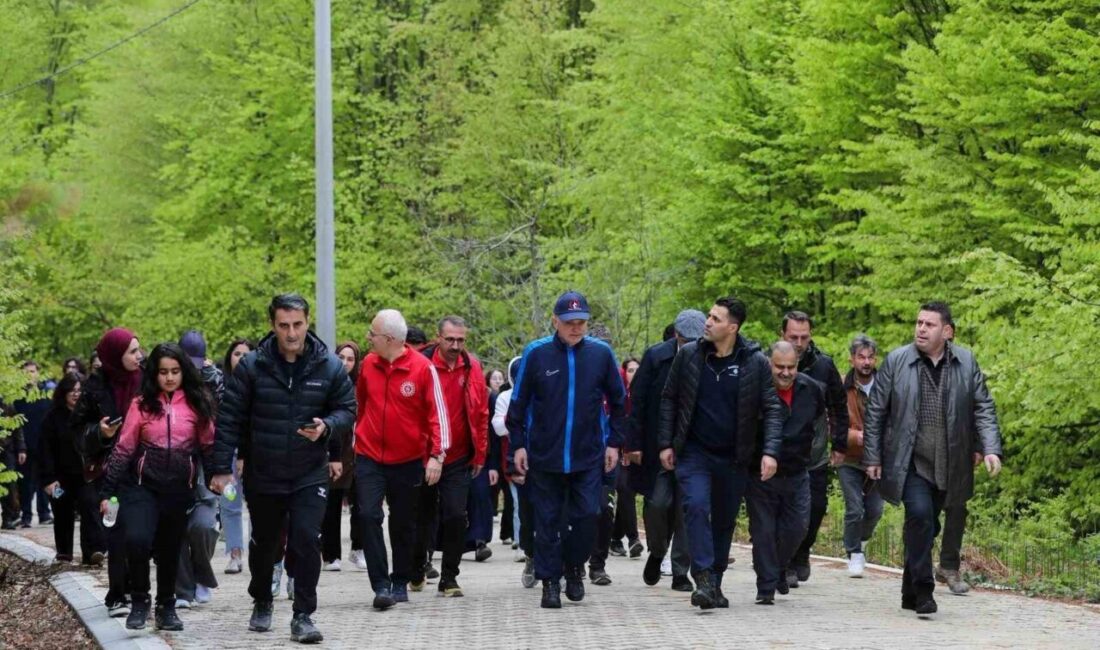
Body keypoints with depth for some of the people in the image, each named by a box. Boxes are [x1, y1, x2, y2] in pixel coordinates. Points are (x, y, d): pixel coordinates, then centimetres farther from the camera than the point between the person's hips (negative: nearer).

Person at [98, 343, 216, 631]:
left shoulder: (196, 404, 1)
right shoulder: (142, 404, -1)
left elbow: (208, 445, 8)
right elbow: (123, 449, 1)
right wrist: (107, 491, 1)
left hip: (179, 489, 2)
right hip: (142, 485, -2)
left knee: (170, 550, 11)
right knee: (137, 540, -20)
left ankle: (166, 608, 28)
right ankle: (139, 602, -1)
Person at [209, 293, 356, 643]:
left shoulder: (329, 366, -6)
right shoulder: (252, 365, -9)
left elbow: (347, 410, 3)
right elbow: (229, 418, -5)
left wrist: (327, 427, -20)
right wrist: (221, 467, -8)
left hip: (310, 475, -1)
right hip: (263, 475, 1)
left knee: (307, 542, -13)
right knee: (263, 543, 16)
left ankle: (303, 615, -4)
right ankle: (262, 603, 40)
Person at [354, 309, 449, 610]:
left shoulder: (422, 368, -11)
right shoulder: (369, 363, 0)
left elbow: (437, 412, -10)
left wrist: (437, 454, -17)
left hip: (407, 460, -2)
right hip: (369, 458, 2)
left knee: (403, 524, 11)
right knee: (369, 515, -13)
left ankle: (401, 583, 26)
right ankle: (381, 585, -12)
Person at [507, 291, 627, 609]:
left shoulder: (601, 353, 1)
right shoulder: (536, 353, -3)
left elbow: (618, 401, 11)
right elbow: (518, 402, 3)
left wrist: (614, 442, 8)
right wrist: (518, 444, 0)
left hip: (589, 456, 1)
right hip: (544, 455, -1)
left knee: (586, 516, -4)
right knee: (548, 521, 4)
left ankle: (574, 567, 20)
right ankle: (550, 580, 13)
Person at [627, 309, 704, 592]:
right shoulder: (655, 357, -4)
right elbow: (637, 401, -1)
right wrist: (634, 444, -5)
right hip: (657, 447, 0)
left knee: (686, 509, 1)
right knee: (657, 503, -5)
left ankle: (681, 573, 10)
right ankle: (656, 553, 23)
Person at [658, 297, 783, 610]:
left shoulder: (756, 362, -5)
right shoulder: (688, 355, -2)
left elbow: (772, 408, -3)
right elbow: (669, 399, 7)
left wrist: (770, 451, -14)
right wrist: (666, 443, 1)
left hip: (734, 457, 1)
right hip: (694, 452, -1)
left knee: (725, 521, 9)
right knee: (696, 506, -21)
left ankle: (715, 584, 22)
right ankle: (703, 579, -23)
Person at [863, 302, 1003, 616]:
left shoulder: (967, 362, 5)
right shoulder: (896, 361, -1)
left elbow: (983, 408, 6)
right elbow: (875, 411, 3)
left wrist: (991, 449, -7)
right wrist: (872, 457, 2)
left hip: (947, 466, 3)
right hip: (909, 461, -3)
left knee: (927, 525, 9)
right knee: (920, 515, -21)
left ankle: (911, 594, 23)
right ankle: (923, 590, -15)